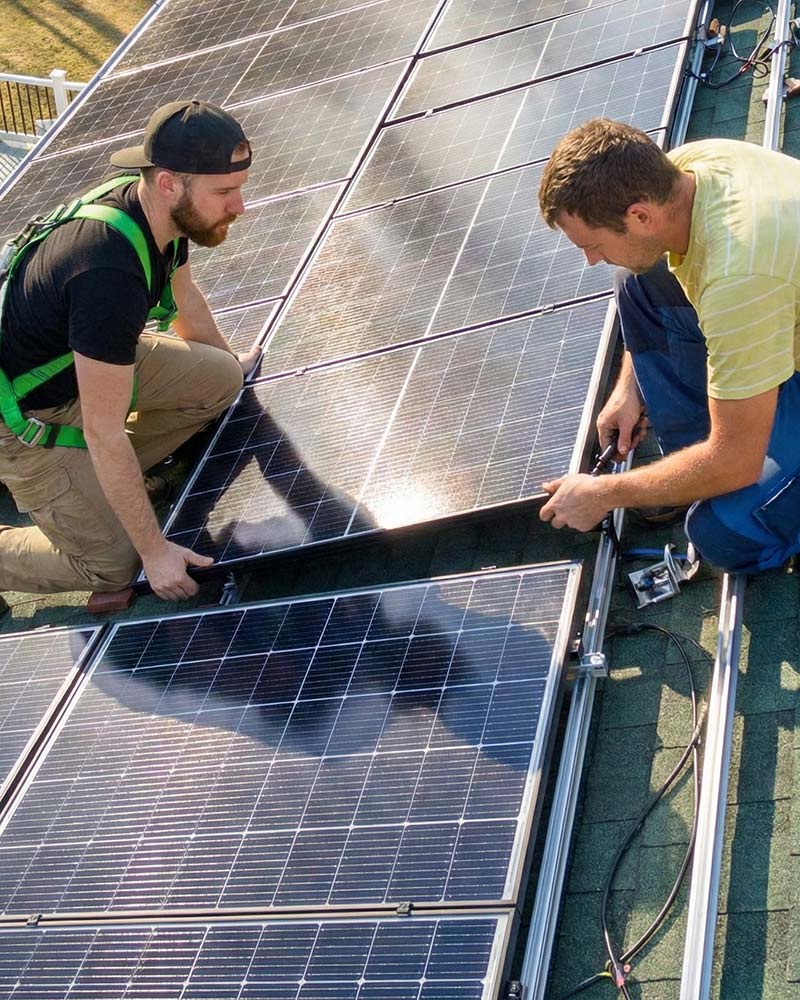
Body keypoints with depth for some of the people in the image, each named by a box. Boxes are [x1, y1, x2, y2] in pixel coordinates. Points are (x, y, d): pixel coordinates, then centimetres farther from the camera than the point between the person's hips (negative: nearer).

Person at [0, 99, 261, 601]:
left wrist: (229, 363, 31)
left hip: (85, 359, 8)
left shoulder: (160, 208, -12)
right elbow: (104, 433, -32)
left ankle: (99, 479, 11)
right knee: (111, 564, -7)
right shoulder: (112, 276, -39)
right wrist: (155, 550, -24)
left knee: (221, 380, -1)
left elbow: (185, 296, 12)